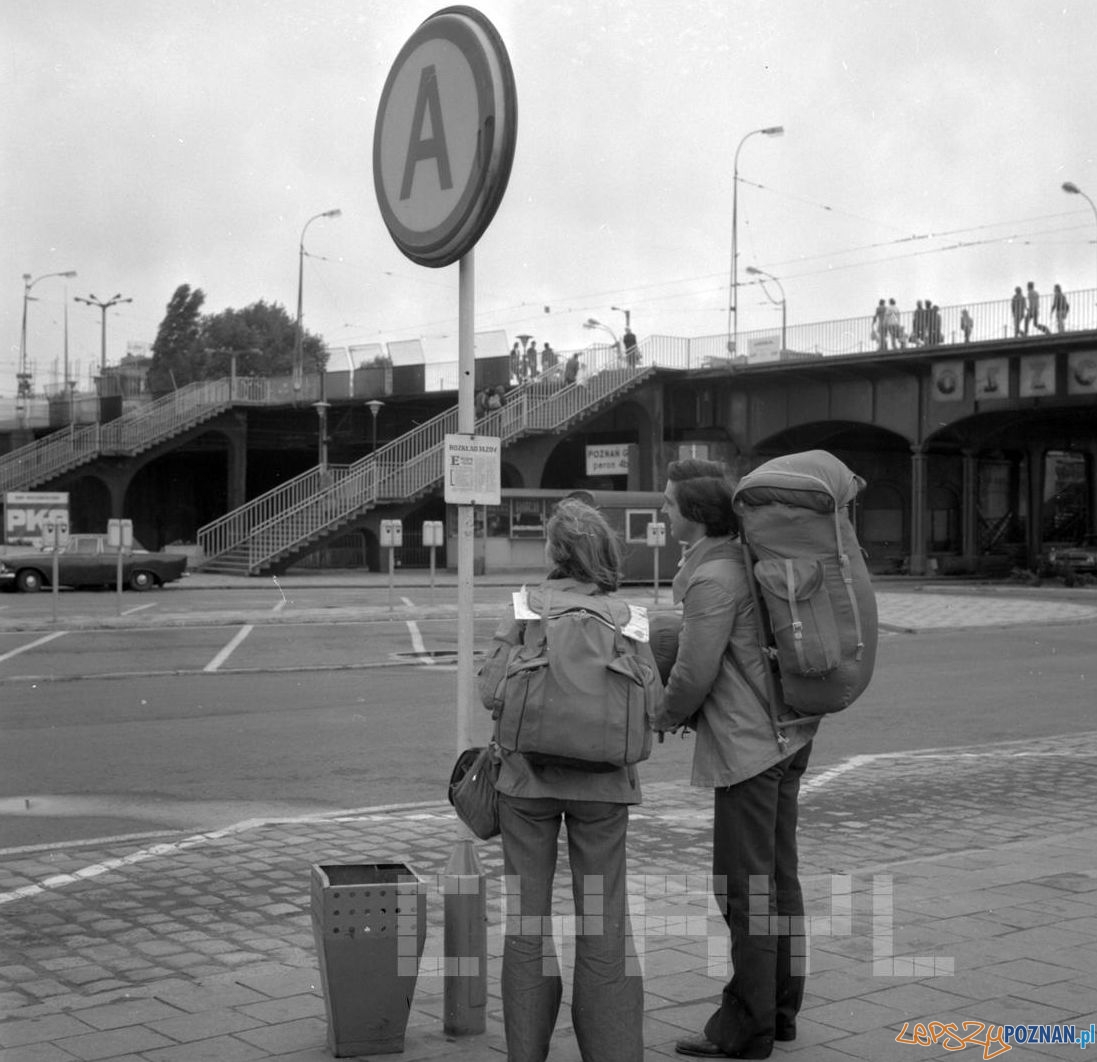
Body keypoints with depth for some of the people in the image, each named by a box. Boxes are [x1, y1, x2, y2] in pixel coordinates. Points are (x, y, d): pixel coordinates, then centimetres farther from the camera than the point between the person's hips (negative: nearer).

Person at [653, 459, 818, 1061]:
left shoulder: (712, 578, -19)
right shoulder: (742, 556, 10)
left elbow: (694, 674, -19)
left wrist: (667, 715, 2)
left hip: (746, 743, -10)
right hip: (784, 734, 10)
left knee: (743, 887, -1)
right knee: (777, 877, 15)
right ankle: (781, 1008, 24)